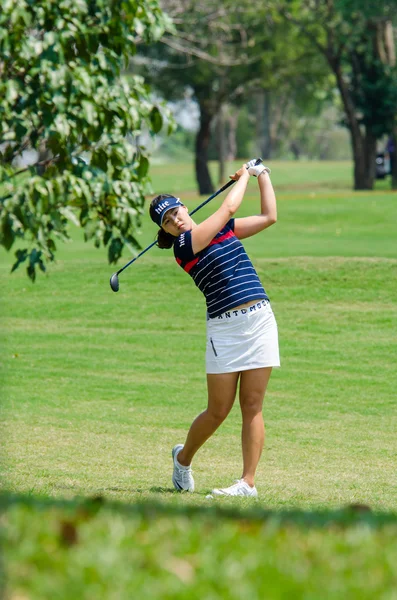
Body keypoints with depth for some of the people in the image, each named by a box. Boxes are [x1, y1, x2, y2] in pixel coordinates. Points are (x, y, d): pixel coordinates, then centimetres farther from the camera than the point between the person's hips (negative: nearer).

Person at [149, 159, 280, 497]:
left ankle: (248, 482, 1)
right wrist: (244, 175, 11)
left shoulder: (223, 229, 15)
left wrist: (262, 175, 21)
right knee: (218, 411, 1)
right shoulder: (184, 245, -6)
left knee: (252, 406, -1)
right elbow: (229, 207, -5)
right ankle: (184, 458, 28)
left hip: (260, 319, 5)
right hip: (224, 327, -4)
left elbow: (269, 216, 22)